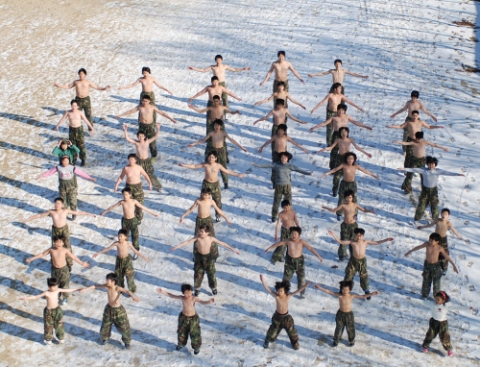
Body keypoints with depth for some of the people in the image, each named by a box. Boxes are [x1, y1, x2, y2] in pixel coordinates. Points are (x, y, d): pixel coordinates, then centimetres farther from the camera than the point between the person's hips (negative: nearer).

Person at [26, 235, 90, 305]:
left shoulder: (65, 250, -15)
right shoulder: (51, 250, -11)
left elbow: (73, 257, -10)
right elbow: (42, 254, -1)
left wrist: (82, 263, -11)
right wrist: (31, 259, 3)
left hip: (64, 269, -2)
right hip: (55, 270, 2)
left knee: (65, 284, 8)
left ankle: (65, 298, 30)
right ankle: (58, 296, 38)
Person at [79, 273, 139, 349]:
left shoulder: (118, 288, -30)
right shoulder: (107, 286, -16)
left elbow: (127, 291, -47)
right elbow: (96, 286, -3)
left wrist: (133, 296, -67)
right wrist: (86, 289, 1)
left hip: (118, 310, -5)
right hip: (109, 309, 5)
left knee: (124, 327, 6)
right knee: (105, 326, 19)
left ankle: (127, 341, 32)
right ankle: (105, 338, 49)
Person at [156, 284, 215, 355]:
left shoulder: (194, 298, -21)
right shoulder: (182, 298, -14)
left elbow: (202, 302, -33)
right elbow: (171, 296, -8)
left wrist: (209, 301, -53)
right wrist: (163, 291, -14)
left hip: (193, 318, -3)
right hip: (183, 317, 3)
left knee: (195, 334, 7)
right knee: (181, 332, 20)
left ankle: (196, 347, 27)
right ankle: (181, 344, 46)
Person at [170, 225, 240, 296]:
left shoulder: (211, 239, -15)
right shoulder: (197, 238, -17)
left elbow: (222, 243, -10)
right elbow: (188, 242, -23)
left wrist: (232, 249, -9)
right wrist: (177, 246, -30)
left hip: (208, 257, 0)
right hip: (199, 257, 0)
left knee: (211, 274, 8)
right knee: (198, 274, 7)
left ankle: (213, 288, 32)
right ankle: (197, 288, 29)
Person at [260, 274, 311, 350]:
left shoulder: (288, 296, -21)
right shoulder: (276, 296, -24)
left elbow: (298, 291, -26)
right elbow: (267, 289, -32)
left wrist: (305, 285, -37)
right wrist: (263, 281, -45)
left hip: (286, 317, 1)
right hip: (277, 316, -1)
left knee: (291, 331, 16)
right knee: (273, 330, 16)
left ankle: (295, 343, 43)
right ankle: (267, 341, 45)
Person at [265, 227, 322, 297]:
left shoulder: (302, 242, -17)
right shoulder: (288, 241, -13)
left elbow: (310, 248, -22)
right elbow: (278, 244, -3)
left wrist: (318, 256, -30)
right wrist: (269, 248, 2)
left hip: (299, 261, 0)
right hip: (289, 261, 0)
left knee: (301, 278, 11)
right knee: (286, 277, 11)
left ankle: (302, 293, 31)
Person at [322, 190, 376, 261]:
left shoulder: (355, 205, -4)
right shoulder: (343, 206, -8)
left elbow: (363, 210, 3)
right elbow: (333, 210, -5)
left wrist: (370, 211, -15)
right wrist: (326, 208, -19)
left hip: (353, 225, 1)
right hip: (345, 225, -1)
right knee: (343, 241, 0)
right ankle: (342, 255, 20)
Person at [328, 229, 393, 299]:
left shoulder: (365, 242, -8)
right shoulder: (352, 242, -12)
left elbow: (377, 242, 0)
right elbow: (340, 241, -12)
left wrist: (386, 240, -5)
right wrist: (333, 235, -24)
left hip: (362, 261, 0)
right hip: (353, 261, 0)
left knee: (364, 277, 11)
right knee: (348, 276, 7)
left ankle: (367, 291, 32)